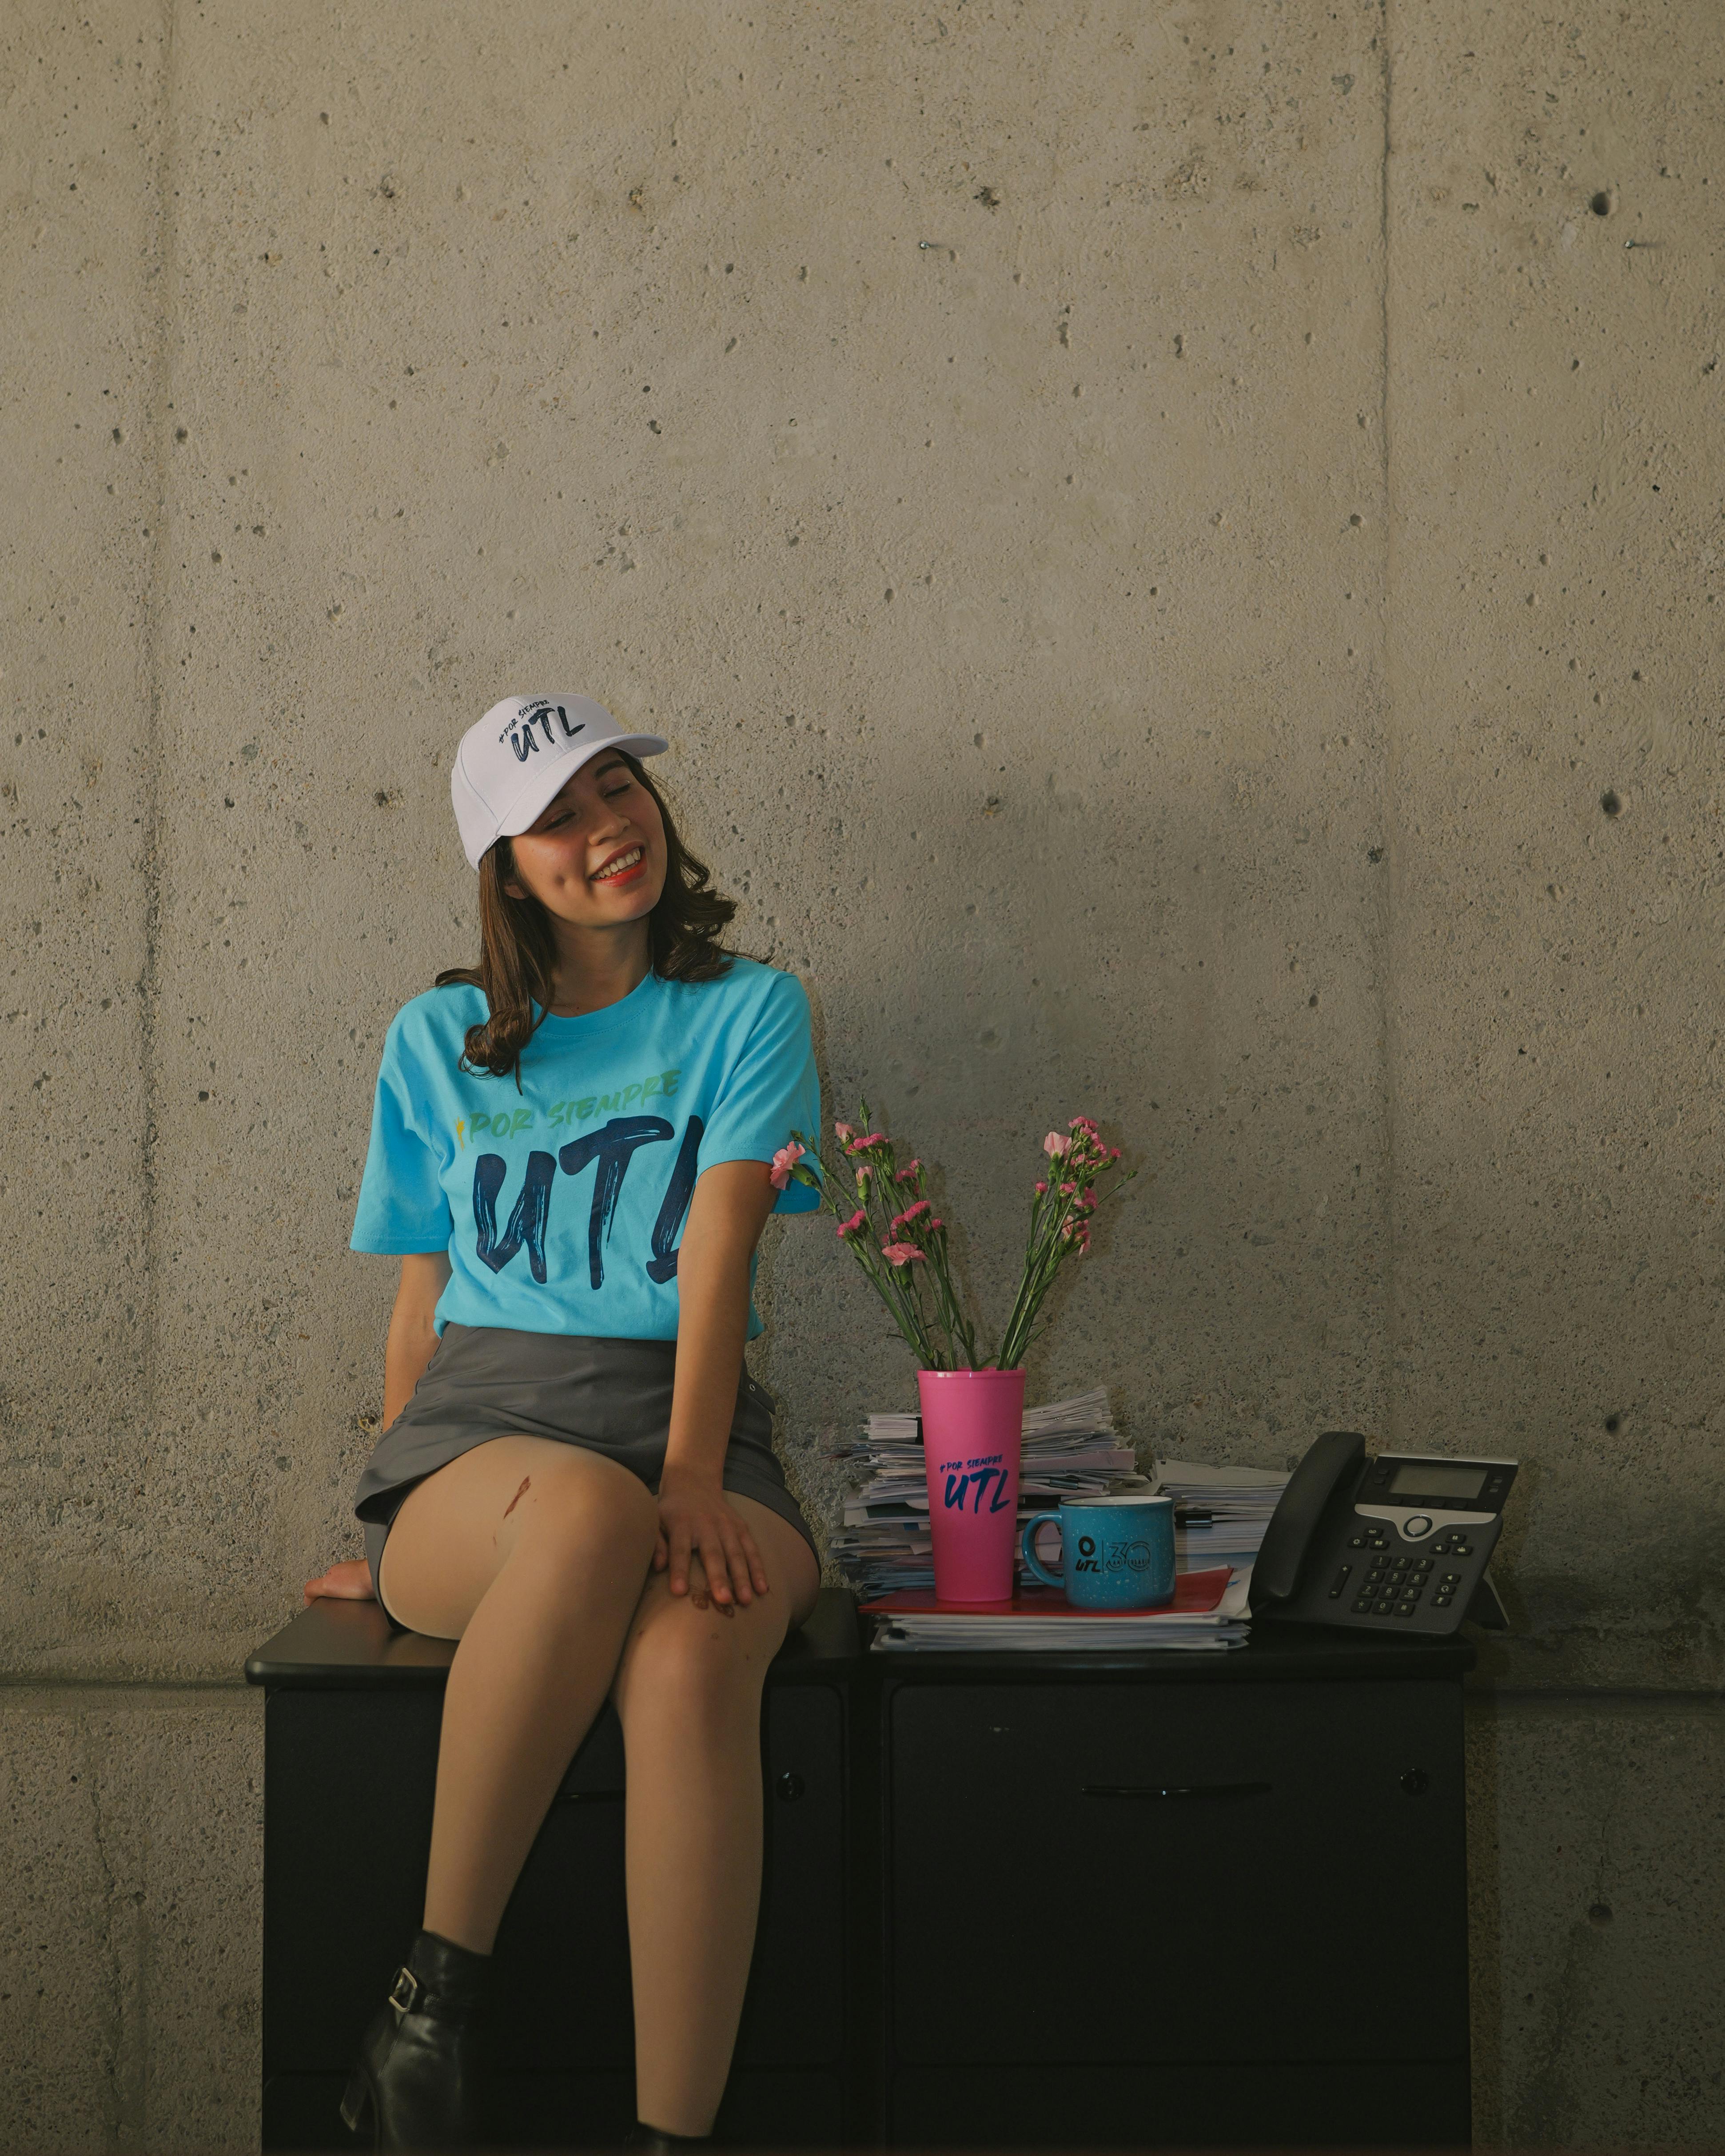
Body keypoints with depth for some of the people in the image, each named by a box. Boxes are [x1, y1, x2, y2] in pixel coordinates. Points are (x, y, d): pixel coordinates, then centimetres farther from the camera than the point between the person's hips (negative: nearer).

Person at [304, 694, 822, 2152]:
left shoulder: (748, 1012, 11)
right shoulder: (438, 1043, 17)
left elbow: (718, 1250, -4)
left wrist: (693, 1477, -17)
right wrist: (395, 1529, 16)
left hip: (690, 1433, 0)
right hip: (483, 1425, 1)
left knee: (691, 1660, -38)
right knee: (588, 1510, -40)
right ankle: (434, 2010, -31)